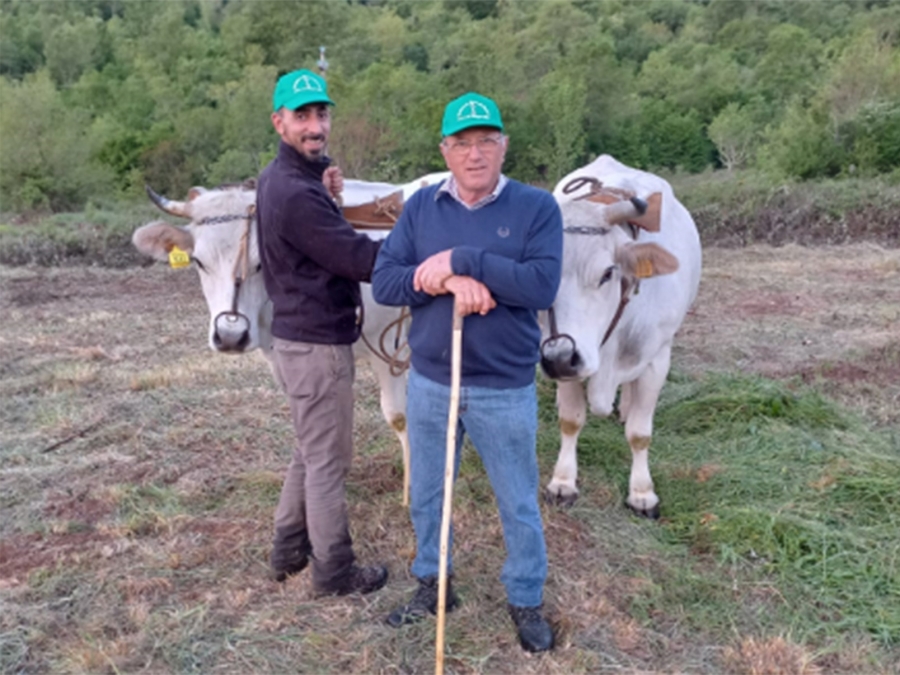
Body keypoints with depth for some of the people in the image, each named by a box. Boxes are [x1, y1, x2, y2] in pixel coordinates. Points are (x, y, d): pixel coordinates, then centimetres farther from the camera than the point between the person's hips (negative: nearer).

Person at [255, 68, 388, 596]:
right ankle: (335, 572, 20)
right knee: (329, 463, 4)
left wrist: (326, 196, 2)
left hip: (301, 335, 10)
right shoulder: (297, 193, -22)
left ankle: (289, 551, 35)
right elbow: (361, 259, -23)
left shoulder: (280, 178, 10)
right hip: (318, 344, -10)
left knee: (312, 451, 22)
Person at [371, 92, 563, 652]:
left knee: (519, 505, 13)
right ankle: (433, 586, 42)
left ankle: (527, 603, 35)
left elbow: (543, 287, -22)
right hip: (428, 382, 3)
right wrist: (449, 283, -23)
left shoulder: (537, 207, -8)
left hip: (506, 390, -3)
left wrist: (462, 259, -25)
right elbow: (384, 283, -7)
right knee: (426, 495, 19)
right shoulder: (421, 206, 0)